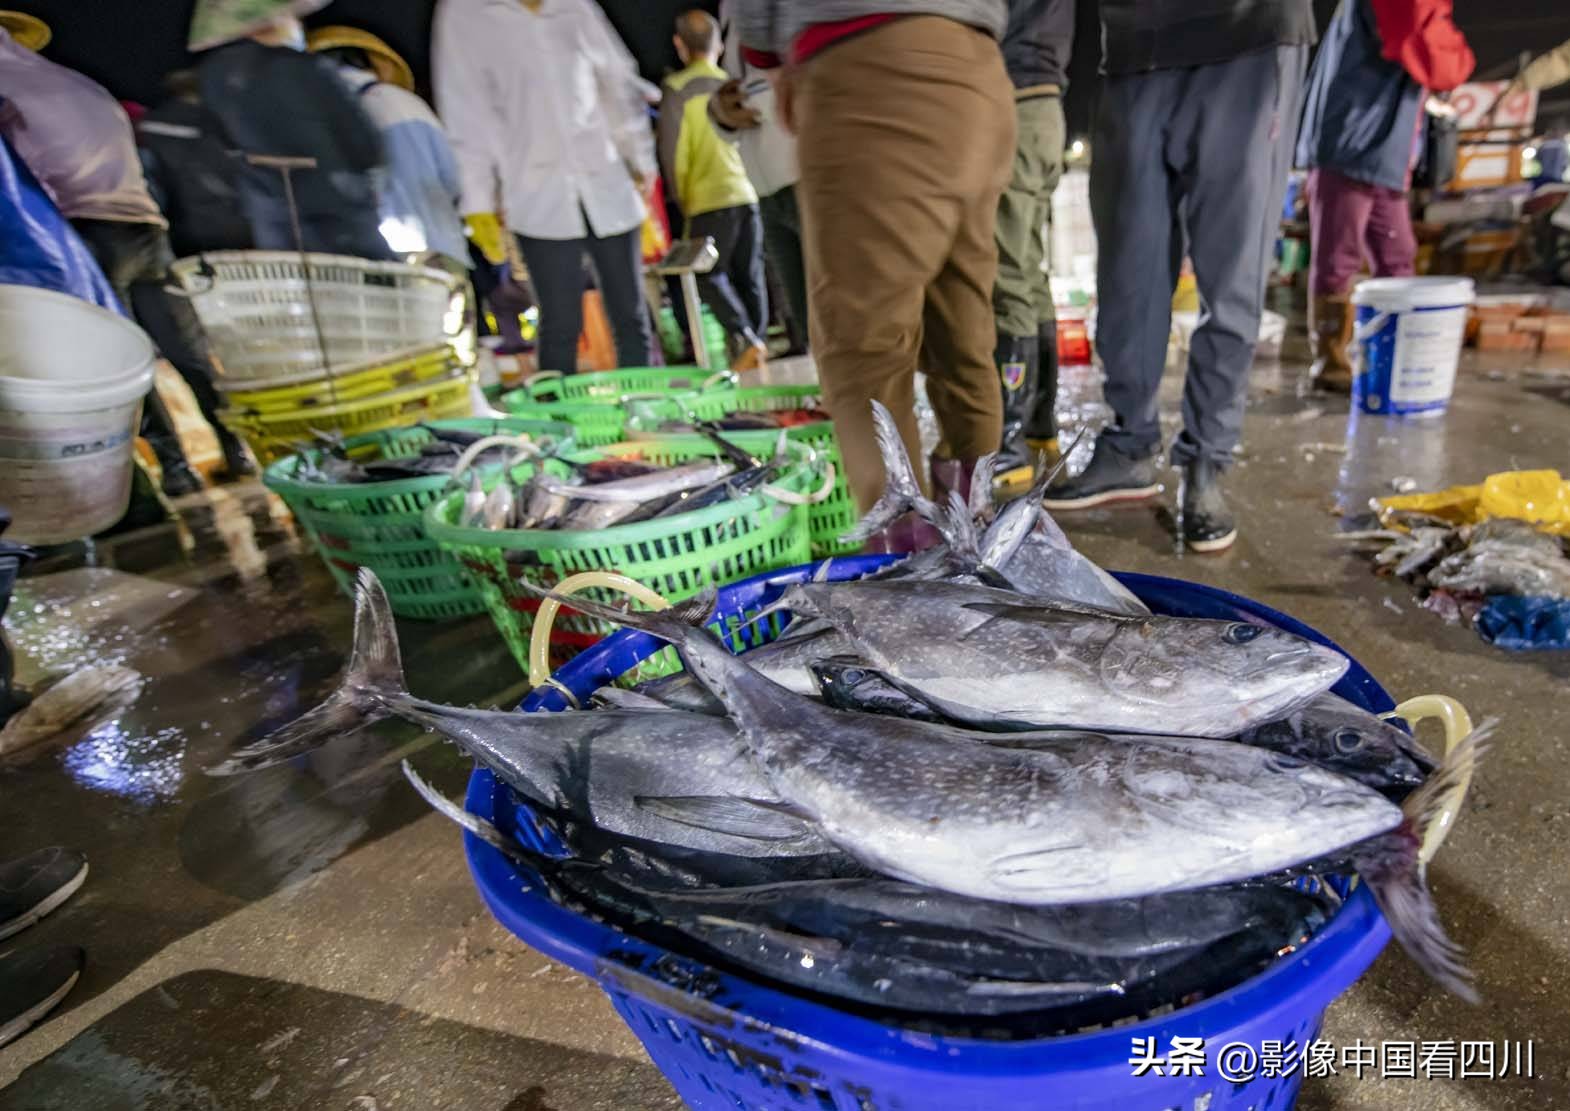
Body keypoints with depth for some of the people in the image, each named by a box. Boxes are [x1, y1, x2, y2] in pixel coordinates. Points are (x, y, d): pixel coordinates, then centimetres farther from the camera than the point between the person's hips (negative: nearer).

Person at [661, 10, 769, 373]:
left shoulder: (676, 88, -2)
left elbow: (673, 153, -4)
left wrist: (683, 201, 6)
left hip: (710, 197, -5)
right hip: (747, 193, 5)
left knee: (710, 274, 1)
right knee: (749, 275, 9)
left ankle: (745, 338, -17)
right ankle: (758, 342, 10)